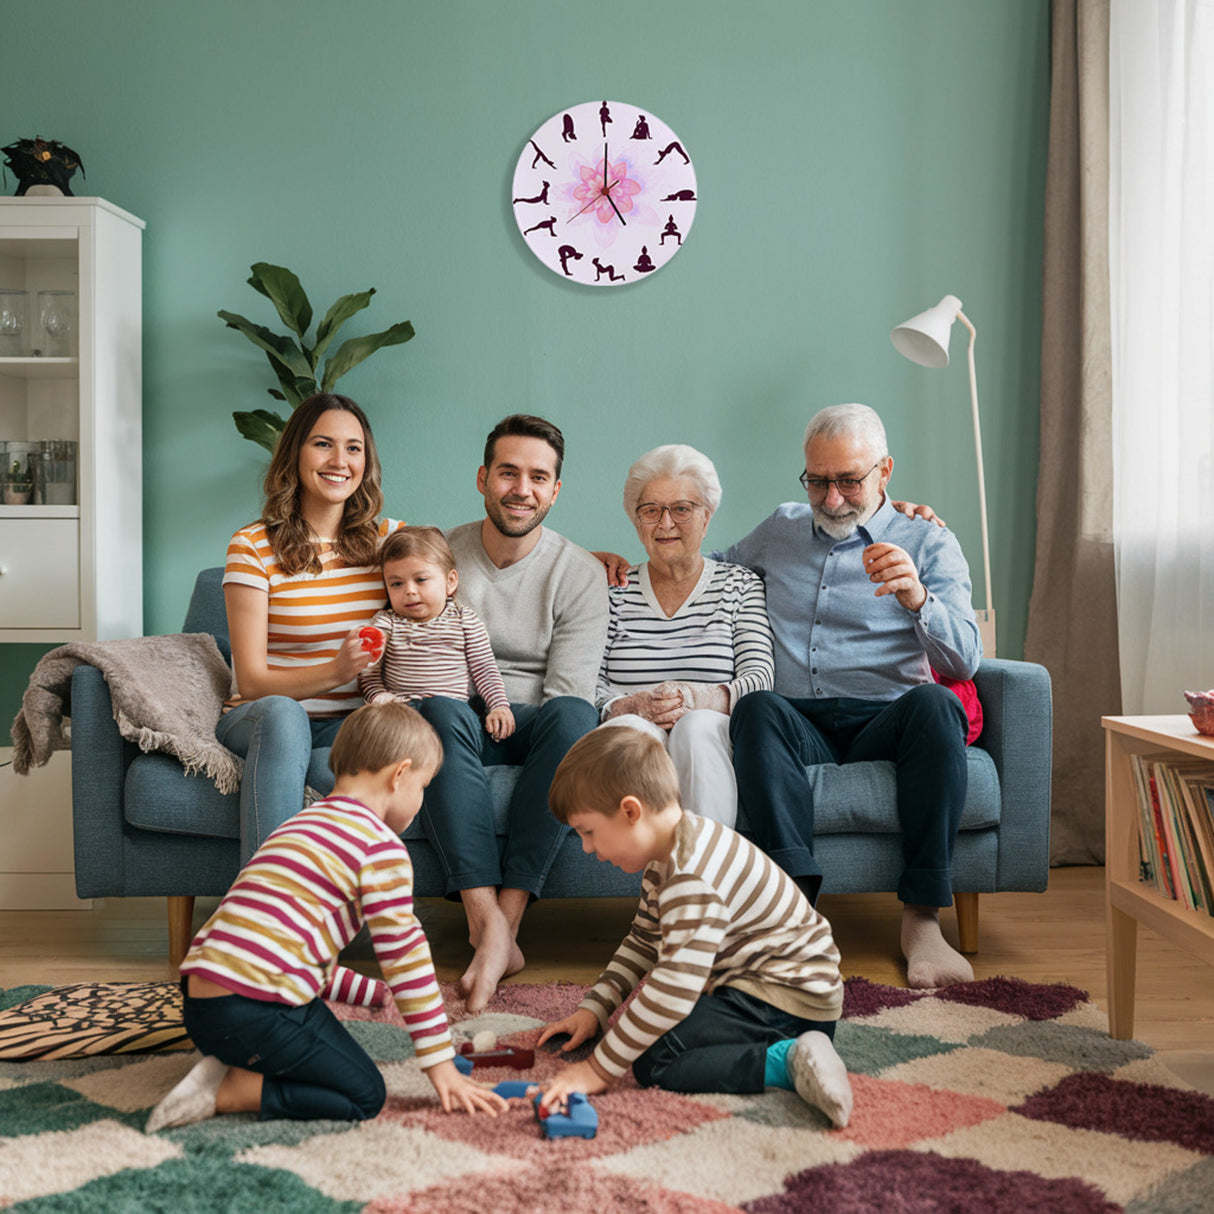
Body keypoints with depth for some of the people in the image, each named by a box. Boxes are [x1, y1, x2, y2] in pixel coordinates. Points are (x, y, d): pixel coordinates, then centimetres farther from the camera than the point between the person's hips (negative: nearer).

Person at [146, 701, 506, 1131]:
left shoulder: (302, 824, 24)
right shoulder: (380, 844, -5)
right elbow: (404, 953, -5)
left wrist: (376, 991, 40)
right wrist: (442, 1066, 1)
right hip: (259, 1011, -9)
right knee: (365, 1096, 5)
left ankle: (228, 1067, 5)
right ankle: (227, 1092, -7)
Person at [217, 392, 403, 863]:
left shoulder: (389, 538, 7)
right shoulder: (253, 547, -4)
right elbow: (252, 682, -9)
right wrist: (336, 670, -25)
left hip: (350, 726, 2)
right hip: (257, 722, -1)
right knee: (280, 713, -38)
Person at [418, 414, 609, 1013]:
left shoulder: (581, 575, 0)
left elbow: (565, 691, -6)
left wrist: (511, 721, -20)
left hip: (530, 725, -1)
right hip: (462, 730, 1)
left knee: (574, 715, -36)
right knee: (440, 711, -35)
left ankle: (507, 915, -37)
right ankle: (488, 922, -42)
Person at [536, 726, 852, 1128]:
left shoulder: (693, 877, -27)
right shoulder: (666, 860, 8)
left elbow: (676, 987, -32)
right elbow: (642, 944, 21)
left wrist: (599, 1069, -27)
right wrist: (592, 1008, 13)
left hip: (786, 998, -11)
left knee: (652, 1062, -20)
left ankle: (786, 1061, -21)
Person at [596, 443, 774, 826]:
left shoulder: (742, 586, 16)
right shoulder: (615, 591, 18)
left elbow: (760, 677, 2)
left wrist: (700, 699, -18)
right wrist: (629, 707, -15)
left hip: (711, 737, 0)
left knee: (697, 726, -35)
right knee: (629, 729, -34)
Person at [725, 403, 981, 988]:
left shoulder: (929, 543, 11)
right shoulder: (779, 530, 22)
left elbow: (964, 662, -2)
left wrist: (917, 598, -24)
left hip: (884, 723, -1)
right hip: (797, 725, 2)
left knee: (933, 704, -35)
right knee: (757, 708, -33)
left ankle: (922, 918, -31)